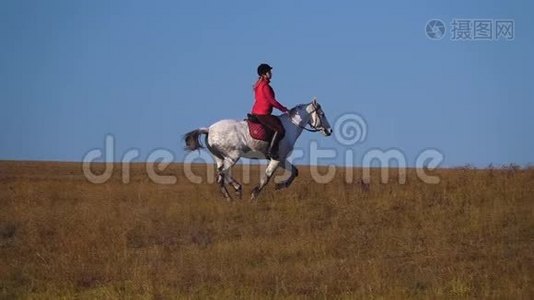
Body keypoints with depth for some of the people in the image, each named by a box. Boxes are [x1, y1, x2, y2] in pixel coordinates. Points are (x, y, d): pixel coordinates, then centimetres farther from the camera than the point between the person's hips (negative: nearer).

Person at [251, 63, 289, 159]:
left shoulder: (259, 84, 15)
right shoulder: (265, 86, -17)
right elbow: (272, 100, -17)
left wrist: (281, 107, 21)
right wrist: (283, 108, -5)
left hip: (256, 112, 11)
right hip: (263, 114, -11)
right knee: (280, 129, -15)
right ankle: (271, 151, -17)